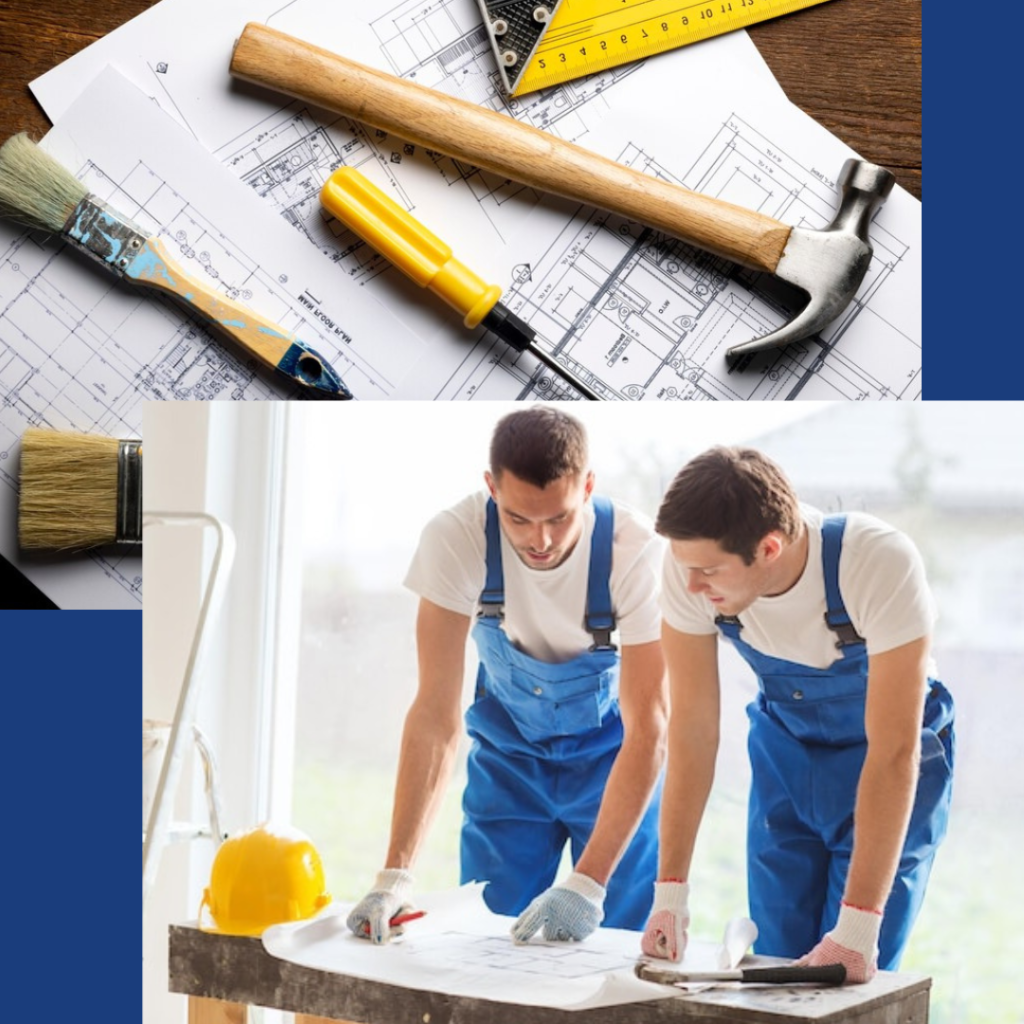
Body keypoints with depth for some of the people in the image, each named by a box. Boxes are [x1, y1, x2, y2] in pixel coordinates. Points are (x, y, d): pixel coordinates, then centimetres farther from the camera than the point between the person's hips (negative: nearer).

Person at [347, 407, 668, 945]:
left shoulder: (636, 550, -29)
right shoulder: (454, 538, -26)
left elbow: (648, 727, -27)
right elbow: (437, 712, -24)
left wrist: (587, 883, -35)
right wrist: (395, 876, -31)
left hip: (613, 753, -1)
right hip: (508, 747, 1)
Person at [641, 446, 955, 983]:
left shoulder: (881, 562, -35)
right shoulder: (693, 563, -24)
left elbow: (893, 752, -32)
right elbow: (693, 726, -16)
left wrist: (857, 926, -33)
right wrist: (670, 891, -18)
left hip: (889, 755, -3)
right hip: (784, 746, 3)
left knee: (852, 978, -8)